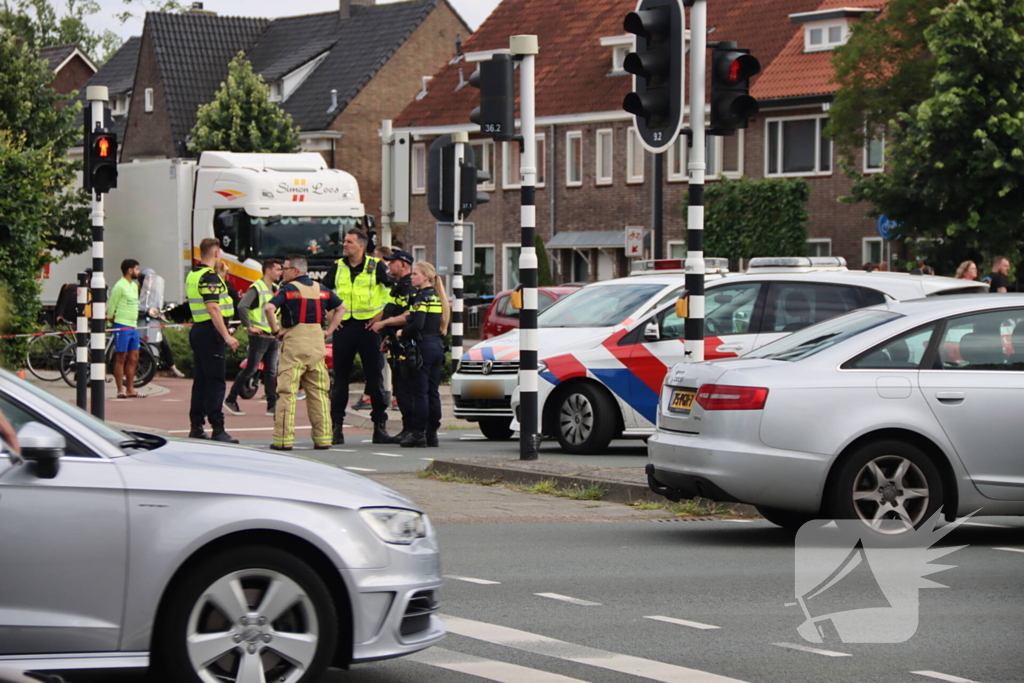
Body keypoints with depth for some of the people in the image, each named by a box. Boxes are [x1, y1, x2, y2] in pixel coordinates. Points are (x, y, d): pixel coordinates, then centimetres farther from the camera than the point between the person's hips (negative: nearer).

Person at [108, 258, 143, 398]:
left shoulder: (134, 286, 16)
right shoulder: (119, 286, -11)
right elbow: (111, 306, -9)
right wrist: (111, 318, 0)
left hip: (133, 327, 8)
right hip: (122, 326, -8)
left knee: (134, 358, 8)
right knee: (121, 358, -4)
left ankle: (130, 389, 14)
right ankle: (120, 390, -1)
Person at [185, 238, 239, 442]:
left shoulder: (192, 276, 15)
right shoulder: (209, 277, -16)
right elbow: (213, 308, -24)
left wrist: (221, 278, 26)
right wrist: (227, 336, -25)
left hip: (198, 330, 10)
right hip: (210, 332, -10)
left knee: (201, 380, 12)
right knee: (215, 382, -10)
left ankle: (196, 427, 15)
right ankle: (217, 430, -13)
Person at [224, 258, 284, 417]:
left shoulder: (276, 289, 15)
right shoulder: (256, 288, -11)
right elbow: (242, 307, -23)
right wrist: (249, 327, -19)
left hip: (273, 336, 7)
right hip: (259, 336, -7)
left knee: (271, 372, 5)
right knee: (251, 369, -3)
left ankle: (272, 406, 5)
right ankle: (230, 399, 7)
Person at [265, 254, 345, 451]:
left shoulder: (289, 289, -5)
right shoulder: (321, 290, 13)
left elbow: (269, 308, -20)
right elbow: (341, 308, 21)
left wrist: (276, 331, -10)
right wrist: (329, 330, 15)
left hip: (294, 342, -5)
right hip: (317, 342, 5)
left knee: (287, 392, -4)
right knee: (318, 392, 9)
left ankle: (283, 439, -7)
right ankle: (323, 438, 8)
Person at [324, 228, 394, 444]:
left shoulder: (376, 266, -1)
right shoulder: (337, 267, 9)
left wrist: (381, 313, -5)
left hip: (368, 326, -3)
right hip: (343, 327, 3)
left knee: (374, 376, -1)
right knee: (340, 377, 4)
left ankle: (380, 422, 5)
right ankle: (336, 423, 8)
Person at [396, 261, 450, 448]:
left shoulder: (422, 297, -12)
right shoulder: (437, 297, 13)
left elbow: (417, 325, -23)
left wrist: (402, 333, -7)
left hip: (423, 346, -8)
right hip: (438, 346, 8)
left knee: (419, 392, -5)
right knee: (432, 392, 10)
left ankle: (418, 434, -5)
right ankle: (432, 433, 12)